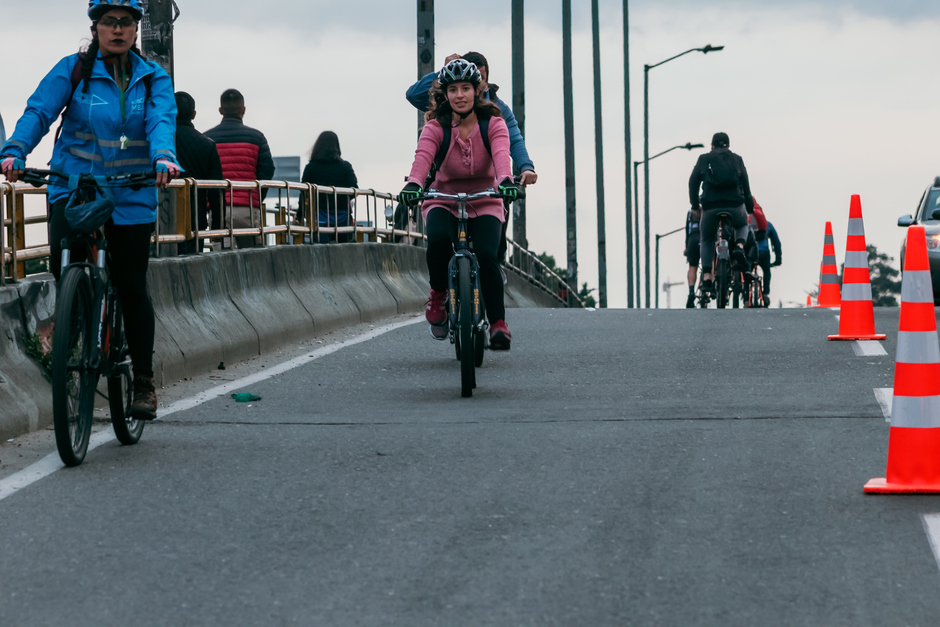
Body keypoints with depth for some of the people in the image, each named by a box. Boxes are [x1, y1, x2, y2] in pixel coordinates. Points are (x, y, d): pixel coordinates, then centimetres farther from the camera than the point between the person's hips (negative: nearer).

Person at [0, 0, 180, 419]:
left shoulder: (152, 79, 5)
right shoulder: (72, 70, 1)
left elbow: (162, 120, -12)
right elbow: (38, 111, -10)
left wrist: (163, 158, -34)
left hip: (130, 197, 1)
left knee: (131, 287, 3)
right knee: (64, 264, -22)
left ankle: (144, 382, 15)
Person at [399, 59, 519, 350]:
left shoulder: (493, 124, -8)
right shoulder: (436, 127, -9)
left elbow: (501, 154, -27)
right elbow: (423, 156, -27)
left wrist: (506, 181, -49)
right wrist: (413, 184, -49)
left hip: (484, 204, 0)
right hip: (444, 201, 0)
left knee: (486, 255, -26)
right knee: (438, 239, -33)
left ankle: (498, 323, -13)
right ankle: (438, 293, -5)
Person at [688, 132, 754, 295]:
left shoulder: (704, 159, 11)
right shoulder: (737, 160, 14)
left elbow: (693, 183, 10)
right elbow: (746, 187, 13)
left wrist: (694, 205, 20)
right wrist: (750, 209, 20)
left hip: (710, 208, -1)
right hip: (735, 207, 1)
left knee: (706, 241, 21)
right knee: (742, 226, 34)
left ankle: (706, 277, 3)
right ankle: (739, 247, 1)